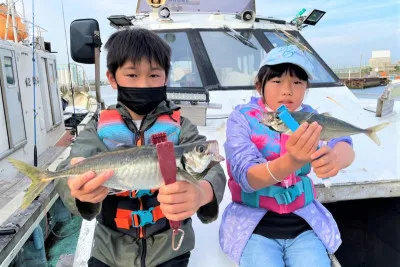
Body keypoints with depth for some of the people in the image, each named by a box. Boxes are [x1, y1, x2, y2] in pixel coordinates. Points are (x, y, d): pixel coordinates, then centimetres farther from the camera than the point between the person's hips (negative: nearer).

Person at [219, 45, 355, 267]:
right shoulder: (242, 118, -10)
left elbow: (346, 149, -15)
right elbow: (246, 177, -22)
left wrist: (335, 157, -40)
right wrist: (291, 162, -42)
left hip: (305, 225, 3)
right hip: (255, 227, -2)